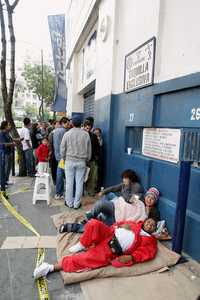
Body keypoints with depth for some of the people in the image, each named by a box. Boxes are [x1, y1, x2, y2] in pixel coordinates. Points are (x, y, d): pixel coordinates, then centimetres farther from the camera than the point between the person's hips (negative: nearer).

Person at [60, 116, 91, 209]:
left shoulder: (67, 134, -6)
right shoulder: (86, 134, -3)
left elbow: (62, 149, 0)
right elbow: (89, 150, 3)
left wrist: (64, 158, 15)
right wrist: (87, 159, 15)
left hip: (69, 161, 0)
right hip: (81, 162, 1)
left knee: (69, 182, 9)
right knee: (79, 183, 8)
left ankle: (69, 202, 20)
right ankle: (77, 203, 16)